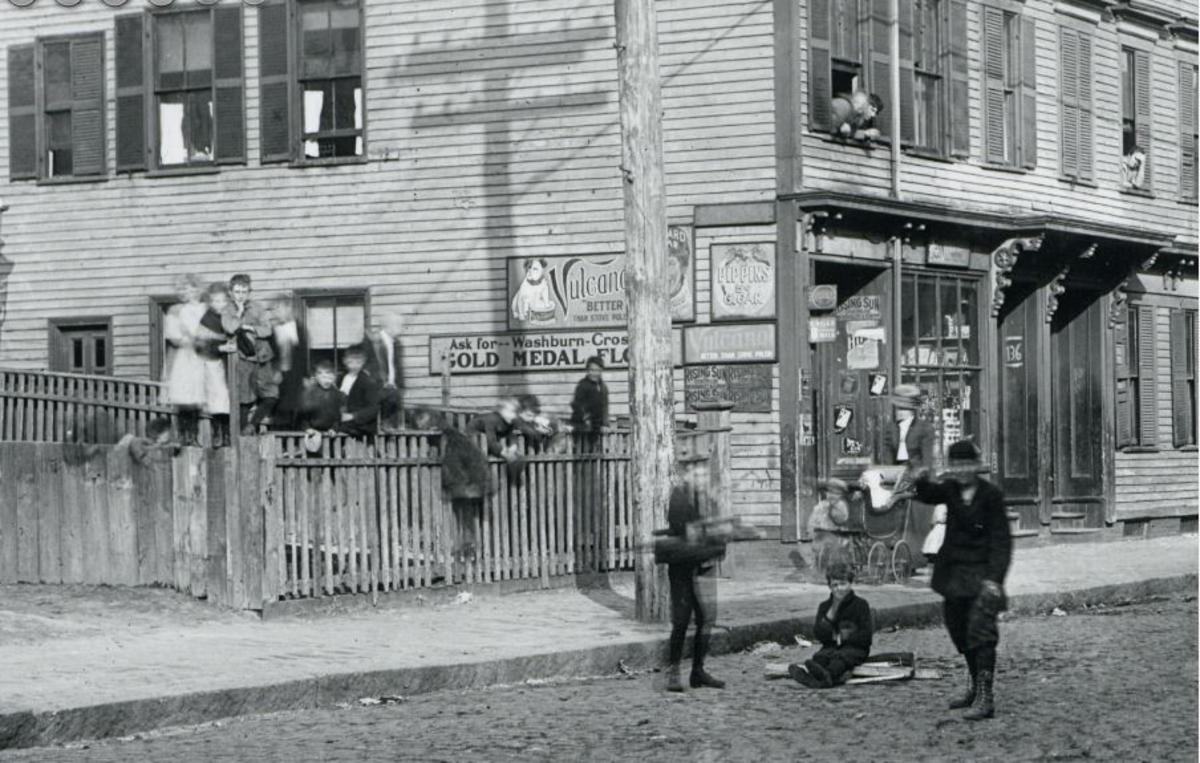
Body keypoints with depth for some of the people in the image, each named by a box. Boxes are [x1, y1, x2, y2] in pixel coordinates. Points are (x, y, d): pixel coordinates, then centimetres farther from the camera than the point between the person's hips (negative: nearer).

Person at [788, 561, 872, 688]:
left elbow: (865, 636, -3)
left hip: (855, 648, -4)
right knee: (819, 656, -29)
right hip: (831, 648, 4)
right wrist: (832, 612, -7)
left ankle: (826, 675, -69)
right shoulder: (824, 607, 14)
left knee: (840, 656, -36)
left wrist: (843, 637, -8)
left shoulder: (860, 605, 3)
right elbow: (819, 635, 1)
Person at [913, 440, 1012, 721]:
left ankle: (986, 698, -16)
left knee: (981, 632, -14)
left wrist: (995, 578, -20)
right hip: (954, 571, 7)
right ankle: (974, 687, 34)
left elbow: (1001, 540, -12)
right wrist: (922, 482, -36)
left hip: (982, 572, -7)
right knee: (959, 630, 17)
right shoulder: (951, 489, 5)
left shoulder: (991, 495, -10)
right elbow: (929, 495, -12)